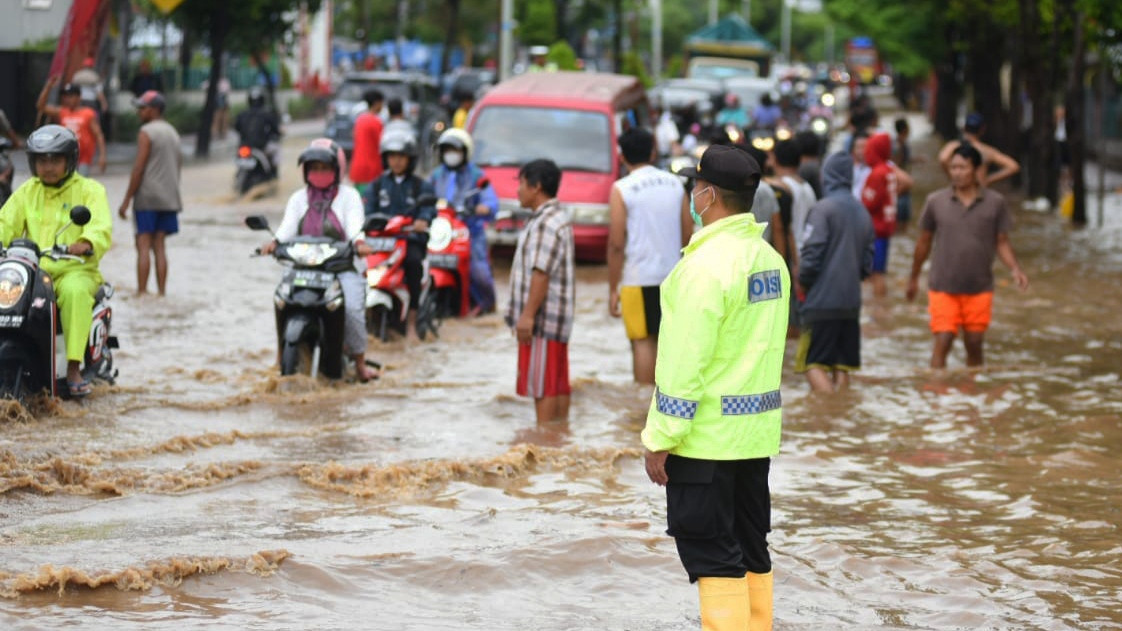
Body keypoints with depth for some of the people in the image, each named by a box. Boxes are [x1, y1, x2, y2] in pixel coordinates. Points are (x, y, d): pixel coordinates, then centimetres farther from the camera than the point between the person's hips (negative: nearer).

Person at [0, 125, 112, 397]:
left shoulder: (90, 190, 5)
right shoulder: (27, 191, 19)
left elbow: (101, 229, -10)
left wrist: (86, 244, -33)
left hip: (75, 270, -4)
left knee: (75, 291, -38)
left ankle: (74, 367, -37)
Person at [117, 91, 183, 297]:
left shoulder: (147, 132, -8)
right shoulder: (173, 133, 16)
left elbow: (139, 168, -13)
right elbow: (178, 166, 19)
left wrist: (126, 200, -10)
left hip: (147, 197, -7)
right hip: (169, 198, 7)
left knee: (143, 244, -7)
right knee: (159, 245, 8)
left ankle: (142, 291, -12)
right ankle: (162, 291, 3)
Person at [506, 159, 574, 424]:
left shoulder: (547, 223, -17)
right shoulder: (558, 217, 18)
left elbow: (541, 272, -24)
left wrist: (528, 314, -25)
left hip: (543, 317, -11)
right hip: (556, 319, 11)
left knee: (543, 385, -9)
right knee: (559, 383, 12)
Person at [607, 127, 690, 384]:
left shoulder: (621, 190, -7)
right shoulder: (675, 184, 6)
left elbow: (616, 243, -10)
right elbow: (688, 234, 8)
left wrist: (612, 289, -4)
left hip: (638, 278, -4)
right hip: (673, 276, 4)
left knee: (643, 342, -1)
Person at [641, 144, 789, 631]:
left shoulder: (707, 263, -17)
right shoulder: (769, 258, 10)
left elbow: (686, 362, -19)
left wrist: (660, 440, -15)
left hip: (707, 433, -8)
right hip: (757, 430, 8)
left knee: (711, 554, -4)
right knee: (751, 549, 13)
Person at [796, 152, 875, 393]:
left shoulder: (823, 208, -10)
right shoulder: (862, 212, 12)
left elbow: (812, 254, -14)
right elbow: (867, 263, 14)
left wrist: (803, 282, 2)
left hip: (821, 301, -7)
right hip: (851, 301, 7)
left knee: (813, 364, -8)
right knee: (842, 367, 10)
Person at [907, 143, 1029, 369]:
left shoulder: (995, 202, -2)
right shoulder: (936, 202, -2)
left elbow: (1002, 242, 4)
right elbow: (924, 242, 9)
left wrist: (1015, 269, -13)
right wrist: (914, 278, 16)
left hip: (979, 290, 1)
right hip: (943, 288, -1)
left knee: (974, 346, 10)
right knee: (942, 343, -8)